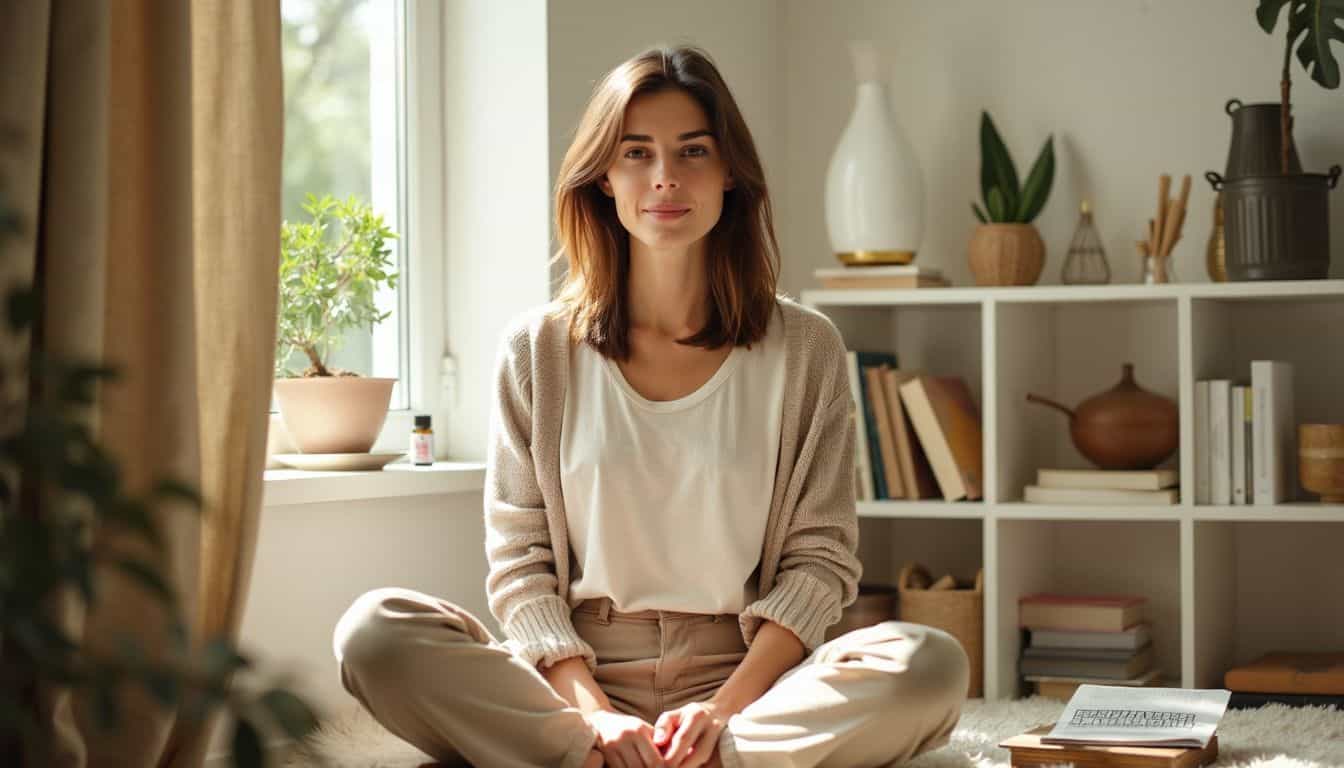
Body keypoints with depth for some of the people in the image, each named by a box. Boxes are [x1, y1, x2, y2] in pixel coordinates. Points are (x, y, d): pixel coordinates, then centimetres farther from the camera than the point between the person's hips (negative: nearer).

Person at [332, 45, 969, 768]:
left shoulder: (804, 349, 6)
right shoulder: (539, 348, 6)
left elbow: (820, 559, 3)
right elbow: (519, 561, 3)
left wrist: (726, 707, -13)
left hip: (748, 674, 0)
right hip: (578, 676, 0)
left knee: (930, 663, -30)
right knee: (372, 631, -26)